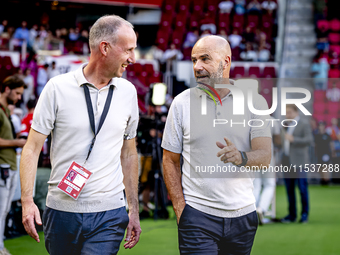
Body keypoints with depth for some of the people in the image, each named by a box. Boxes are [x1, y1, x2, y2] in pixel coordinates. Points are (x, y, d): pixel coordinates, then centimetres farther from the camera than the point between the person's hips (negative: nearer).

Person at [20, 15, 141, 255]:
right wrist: (27, 200, -14)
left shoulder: (128, 92, 7)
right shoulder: (58, 88, -4)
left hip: (109, 216, 1)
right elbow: (32, 148, -3)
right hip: (61, 210, -1)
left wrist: (134, 209, 15)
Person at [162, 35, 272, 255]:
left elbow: (264, 156, -7)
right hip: (197, 216, -1)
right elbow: (170, 160, 6)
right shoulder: (182, 102, 3)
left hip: (243, 216, 1)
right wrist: (180, 210, -4)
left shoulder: (255, 102, 2)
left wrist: (241, 157, -29)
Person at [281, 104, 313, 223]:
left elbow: (309, 140, -15)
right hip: (287, 161, 7)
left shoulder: (304, 124, -4)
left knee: (302, 188, -5)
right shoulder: (288, 125, 19)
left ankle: (304, 214, 2)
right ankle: (292, 215, 10)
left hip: (299, 161, -7)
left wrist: (293, 139, -22)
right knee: (289, 189, 5)